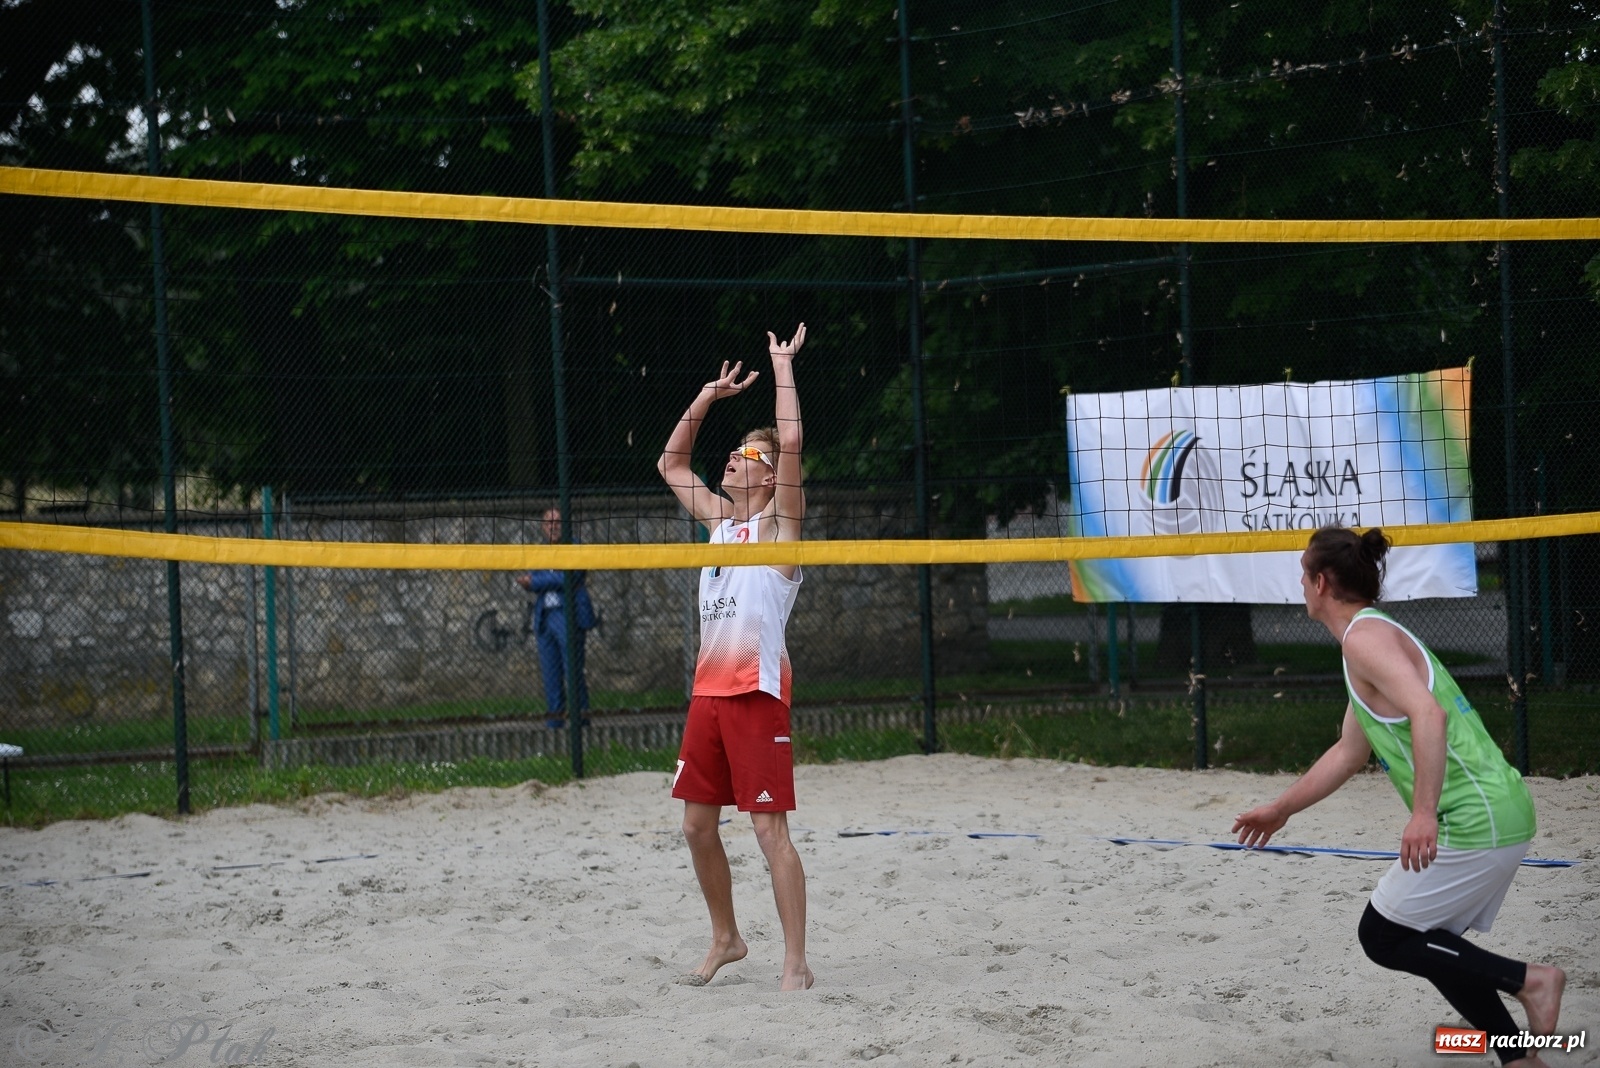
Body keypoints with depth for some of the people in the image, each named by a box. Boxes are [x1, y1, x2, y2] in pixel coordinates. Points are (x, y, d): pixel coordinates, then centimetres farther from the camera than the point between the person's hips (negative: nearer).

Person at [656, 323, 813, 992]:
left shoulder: (778, 522, -2)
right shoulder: (719, 518, 17)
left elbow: (791, 443, -16)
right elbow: (671, 463, 27)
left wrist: (782, 366, -7)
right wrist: (709, 396, 20)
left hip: (757, 692, -7)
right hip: (708, 690, 7)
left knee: (769, 828, -10)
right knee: (698, 823, 10)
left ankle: (795, 963, -7)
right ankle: (725, 939, 26)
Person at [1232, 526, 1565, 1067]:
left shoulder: (1365, 637, -11)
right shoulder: (1371, 637, 21)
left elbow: (1428, 714, -27)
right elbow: (1348, 753, 31)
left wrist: (1425, 813, -34)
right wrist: (1280, 810, 38)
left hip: (1474, 821, -10)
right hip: (1501, 814, 10)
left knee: (1382, 937, 2)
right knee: (1432, 947, 19)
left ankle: (1527, 980, -1)